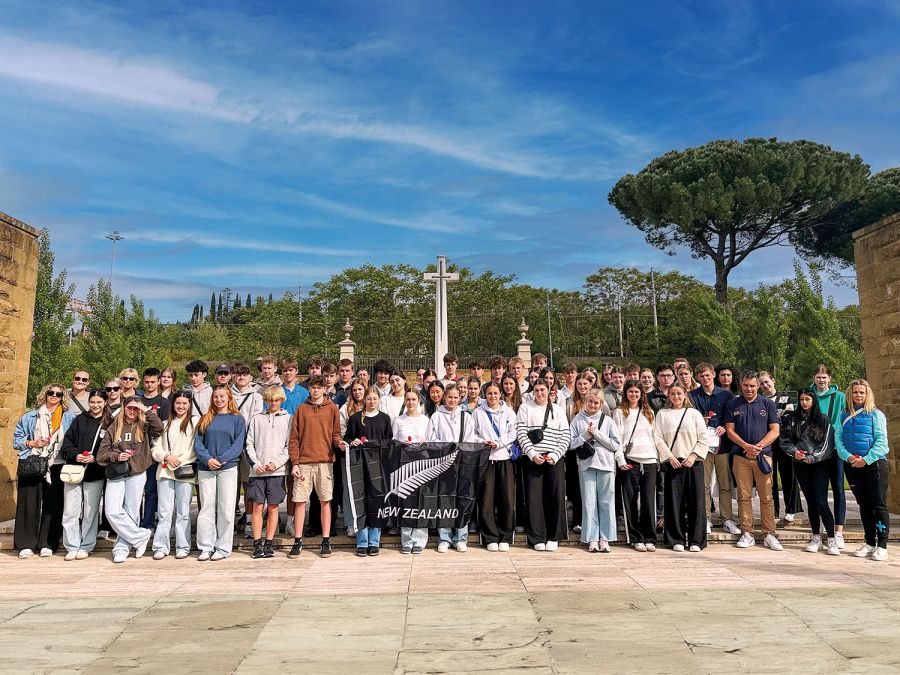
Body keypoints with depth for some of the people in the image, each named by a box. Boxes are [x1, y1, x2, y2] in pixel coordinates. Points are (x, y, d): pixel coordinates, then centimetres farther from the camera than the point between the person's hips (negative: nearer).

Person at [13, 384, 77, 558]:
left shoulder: (69, 418, 9)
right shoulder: (30, 417, 10)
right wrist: (31, 443, -7)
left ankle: (47, 544, 8)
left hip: (56, 468, 0)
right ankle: (26, 544, 8)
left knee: (53, 505, 0)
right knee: (29, 503, -2)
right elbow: (17, 439, 10)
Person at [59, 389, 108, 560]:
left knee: (90, 512, 5)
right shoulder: (80, 420, 7)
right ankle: (72, 547, 13)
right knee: (70, 512, 2)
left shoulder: (109, 424, 1)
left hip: (95, 475, -2)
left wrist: (95, 458, -15)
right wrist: (75, 455, -11)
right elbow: (67, 442, 6)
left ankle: (86, 547, 17)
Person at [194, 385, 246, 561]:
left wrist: (221, 460, -14)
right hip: (205, 468, 2)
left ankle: (223, 548, 7)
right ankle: (206, 547, 12)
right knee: (206, 508, 4)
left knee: (226, 509, -1)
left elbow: (238, 444, -2)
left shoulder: (237, 419, 6)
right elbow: (197, 442, 5)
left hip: (228, 467, -2)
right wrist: (207, 459, -12)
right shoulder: (205, 419, 13)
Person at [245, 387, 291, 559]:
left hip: (277, 471, -1)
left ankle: (269, 544, 12)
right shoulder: (257, 418, 11)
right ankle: (257, 544, 7)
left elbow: (290, 446, 3)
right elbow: (249, 444, 8)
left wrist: (276, 463, -8)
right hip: (257, 470, 1)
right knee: (257, 506, 0)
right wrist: (255, 464, -5)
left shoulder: (288, 419, 7)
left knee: (273, 507, 3)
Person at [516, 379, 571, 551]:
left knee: (556, 497, -1)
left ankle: (553, 537, 11)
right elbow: (521, 433, -1)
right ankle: (537, 538, 7)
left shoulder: (558, 410, 14)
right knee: (534, 498, -2)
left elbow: (565, 436, 6)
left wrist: (555, 455, -7)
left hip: (554, 459, 1)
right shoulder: (525, 407, 8)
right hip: (533, 458, -1)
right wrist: (532, 454, -11)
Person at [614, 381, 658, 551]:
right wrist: (620, 459, -10)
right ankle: (636, 539, 8)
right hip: (630, 461, -3)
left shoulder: (648, 412, 18)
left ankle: (650, 538, 9)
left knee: (649, 500, 0)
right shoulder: (619, 412, 6)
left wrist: (658, 458, 11)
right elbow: (617, 438, 0)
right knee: (631, 500, 0)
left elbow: (654, 436, 18)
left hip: (649, 460, 3)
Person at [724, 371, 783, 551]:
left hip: (763, 455, 0)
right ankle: (747, 534, 8)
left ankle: (769, 534, 6)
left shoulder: (768, 404, 8)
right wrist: (746, 446, -10)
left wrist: (759, 446, -10)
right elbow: (730, 430, 4)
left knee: (766, 497, 0)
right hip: (740, 456, 1)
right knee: (744, 496, 2)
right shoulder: (732, 405, 9)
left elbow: (775, 430, 3)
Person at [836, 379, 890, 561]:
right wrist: (848, 456, -13)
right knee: (864, 505, 11)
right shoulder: (844, 415, 10)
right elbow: (838, 438, 3)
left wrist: (866, 459, -17)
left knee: (879, 505, -1)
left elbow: (881, 441, -9)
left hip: (874, 464, -4)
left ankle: (882, 546, 5)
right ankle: (870, 543, 19)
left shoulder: (876, 414, -1)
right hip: (852, 465, 4)